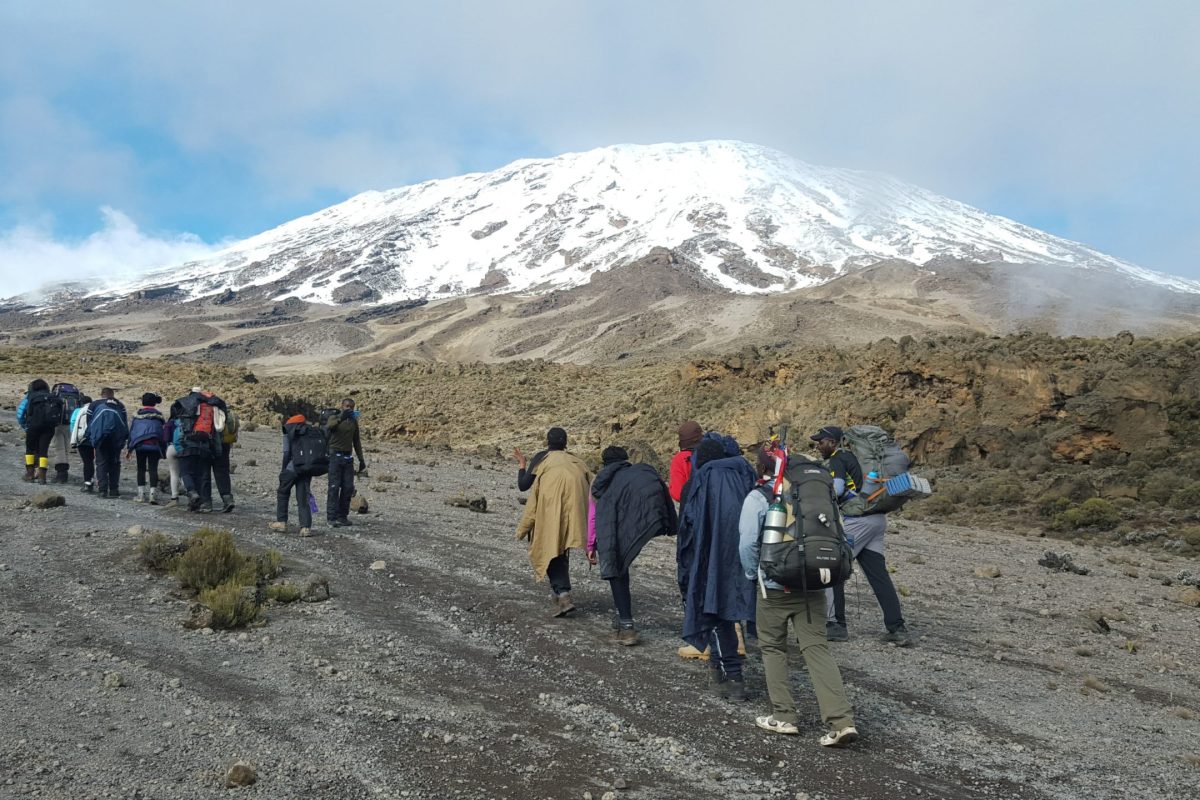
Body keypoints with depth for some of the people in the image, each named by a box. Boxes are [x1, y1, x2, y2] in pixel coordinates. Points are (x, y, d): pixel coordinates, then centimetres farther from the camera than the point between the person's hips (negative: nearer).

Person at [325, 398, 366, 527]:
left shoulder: (354, 422, 13)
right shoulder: (334, 418, -2)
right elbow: (328, 427, -27)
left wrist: (361, 459, 16)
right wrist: (340, 418, -42)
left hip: (348, 457, 5)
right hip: (335, 456, -5)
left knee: (348, 487, 1)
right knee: (334, 486, -9)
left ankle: (343, 516, 8)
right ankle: (332, 516, -9)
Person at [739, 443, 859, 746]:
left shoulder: (757, 498, -7)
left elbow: (748, 542, -11)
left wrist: (752, 574, 6)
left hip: (775, 587, -4)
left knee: (773, 648, 13)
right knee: (817, 648, 4)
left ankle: (784, 716, 15)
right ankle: (841, 719, -5)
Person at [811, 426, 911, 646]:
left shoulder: (836, 460, -5)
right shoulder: (852, 457, 23)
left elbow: (836, 489, -19)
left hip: (857, 519, -9)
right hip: (876, 518, 9)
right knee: (879, 574, 8)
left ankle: (835, 624, 2)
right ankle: (897, 628, 6)